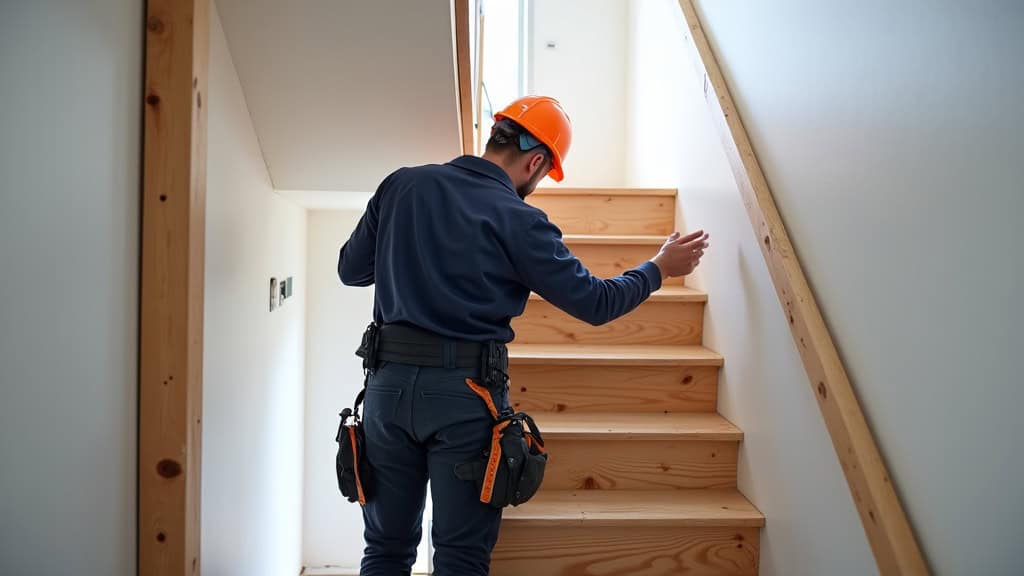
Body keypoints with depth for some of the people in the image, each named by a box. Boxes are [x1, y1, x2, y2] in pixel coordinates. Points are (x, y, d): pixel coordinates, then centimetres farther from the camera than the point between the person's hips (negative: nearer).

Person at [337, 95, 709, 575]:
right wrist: (660, 268, 13)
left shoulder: (401, 185, 4)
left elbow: (350, 269, 11)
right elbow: (595, 303, -3)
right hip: (466, 391, -4)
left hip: (390, 379, 4)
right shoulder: (519, 221, -8)